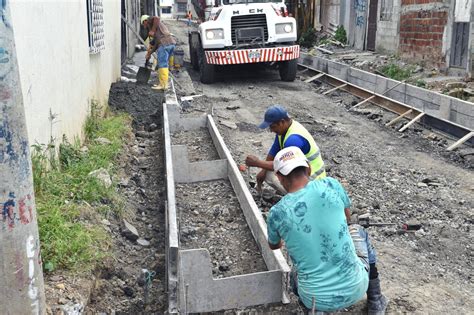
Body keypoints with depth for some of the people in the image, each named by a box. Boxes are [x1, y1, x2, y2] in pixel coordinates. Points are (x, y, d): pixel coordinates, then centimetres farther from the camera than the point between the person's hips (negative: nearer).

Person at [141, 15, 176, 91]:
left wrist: (153, 31, -9)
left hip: (164, 44, -9)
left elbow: (157, 18, -14)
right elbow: (156, 42, 32)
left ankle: (163, 85, -4)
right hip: (172, 43, 9)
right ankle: (164, 83, 20)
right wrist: (149, 53, 29)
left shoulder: (150, 20, 12)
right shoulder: (159, 25, 36)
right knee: (164, 64, 16)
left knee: (162, 64, -5)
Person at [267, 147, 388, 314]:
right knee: (356, 231, 29)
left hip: (316, 299, 1)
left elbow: (274, 246, 14)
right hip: (354, 288, 0)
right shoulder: (331, 185, -11)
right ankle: (375, 301, 34)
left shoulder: (276, 213, -10)